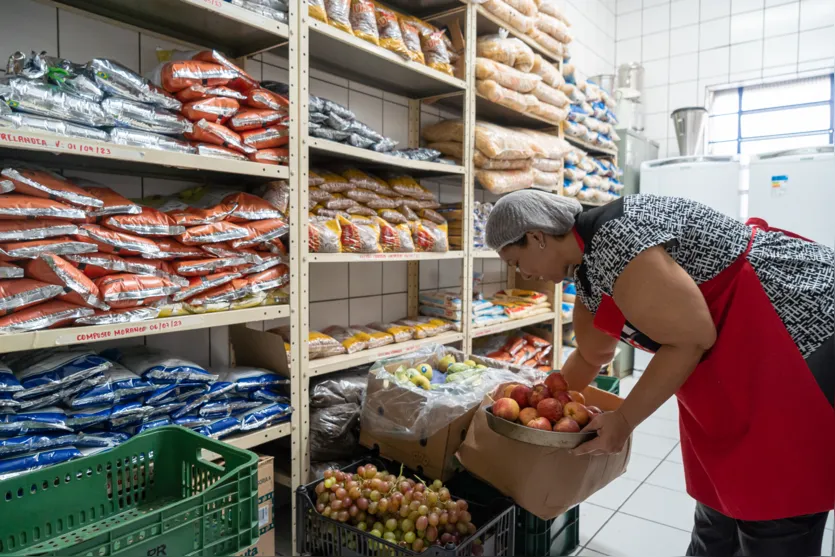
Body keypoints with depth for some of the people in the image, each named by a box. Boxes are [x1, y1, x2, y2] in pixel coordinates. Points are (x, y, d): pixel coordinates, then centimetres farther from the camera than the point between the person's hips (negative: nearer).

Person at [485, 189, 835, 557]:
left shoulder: (615, 239, -25)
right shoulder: (586, 274, 5)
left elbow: (692, 339, -23)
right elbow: (591, 356, 20)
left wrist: (623, 420, -16)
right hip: (743, 351, 9)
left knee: (774, 511, 2)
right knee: (721, 491, 18)